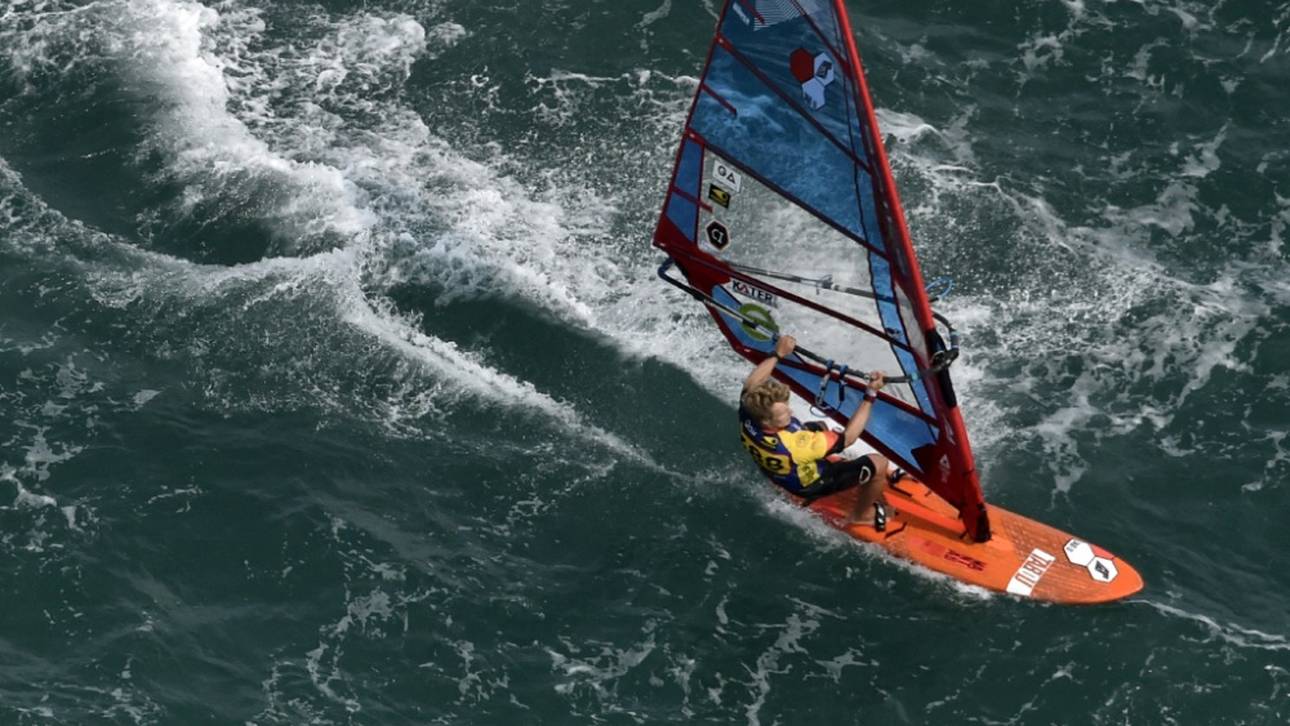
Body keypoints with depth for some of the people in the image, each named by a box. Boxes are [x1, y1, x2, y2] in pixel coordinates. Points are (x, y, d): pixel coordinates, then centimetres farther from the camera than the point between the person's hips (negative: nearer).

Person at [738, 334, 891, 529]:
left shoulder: (747, 420, -30)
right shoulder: (794, 445, -47)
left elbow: (751, 384, -6)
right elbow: (847, 437, -36)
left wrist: (777, 354, -3)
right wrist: (870, 395, -34)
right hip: (812, 485, -7)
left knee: (819, 426, 28)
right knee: (879, 463, -10)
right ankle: (860, 516, 16)